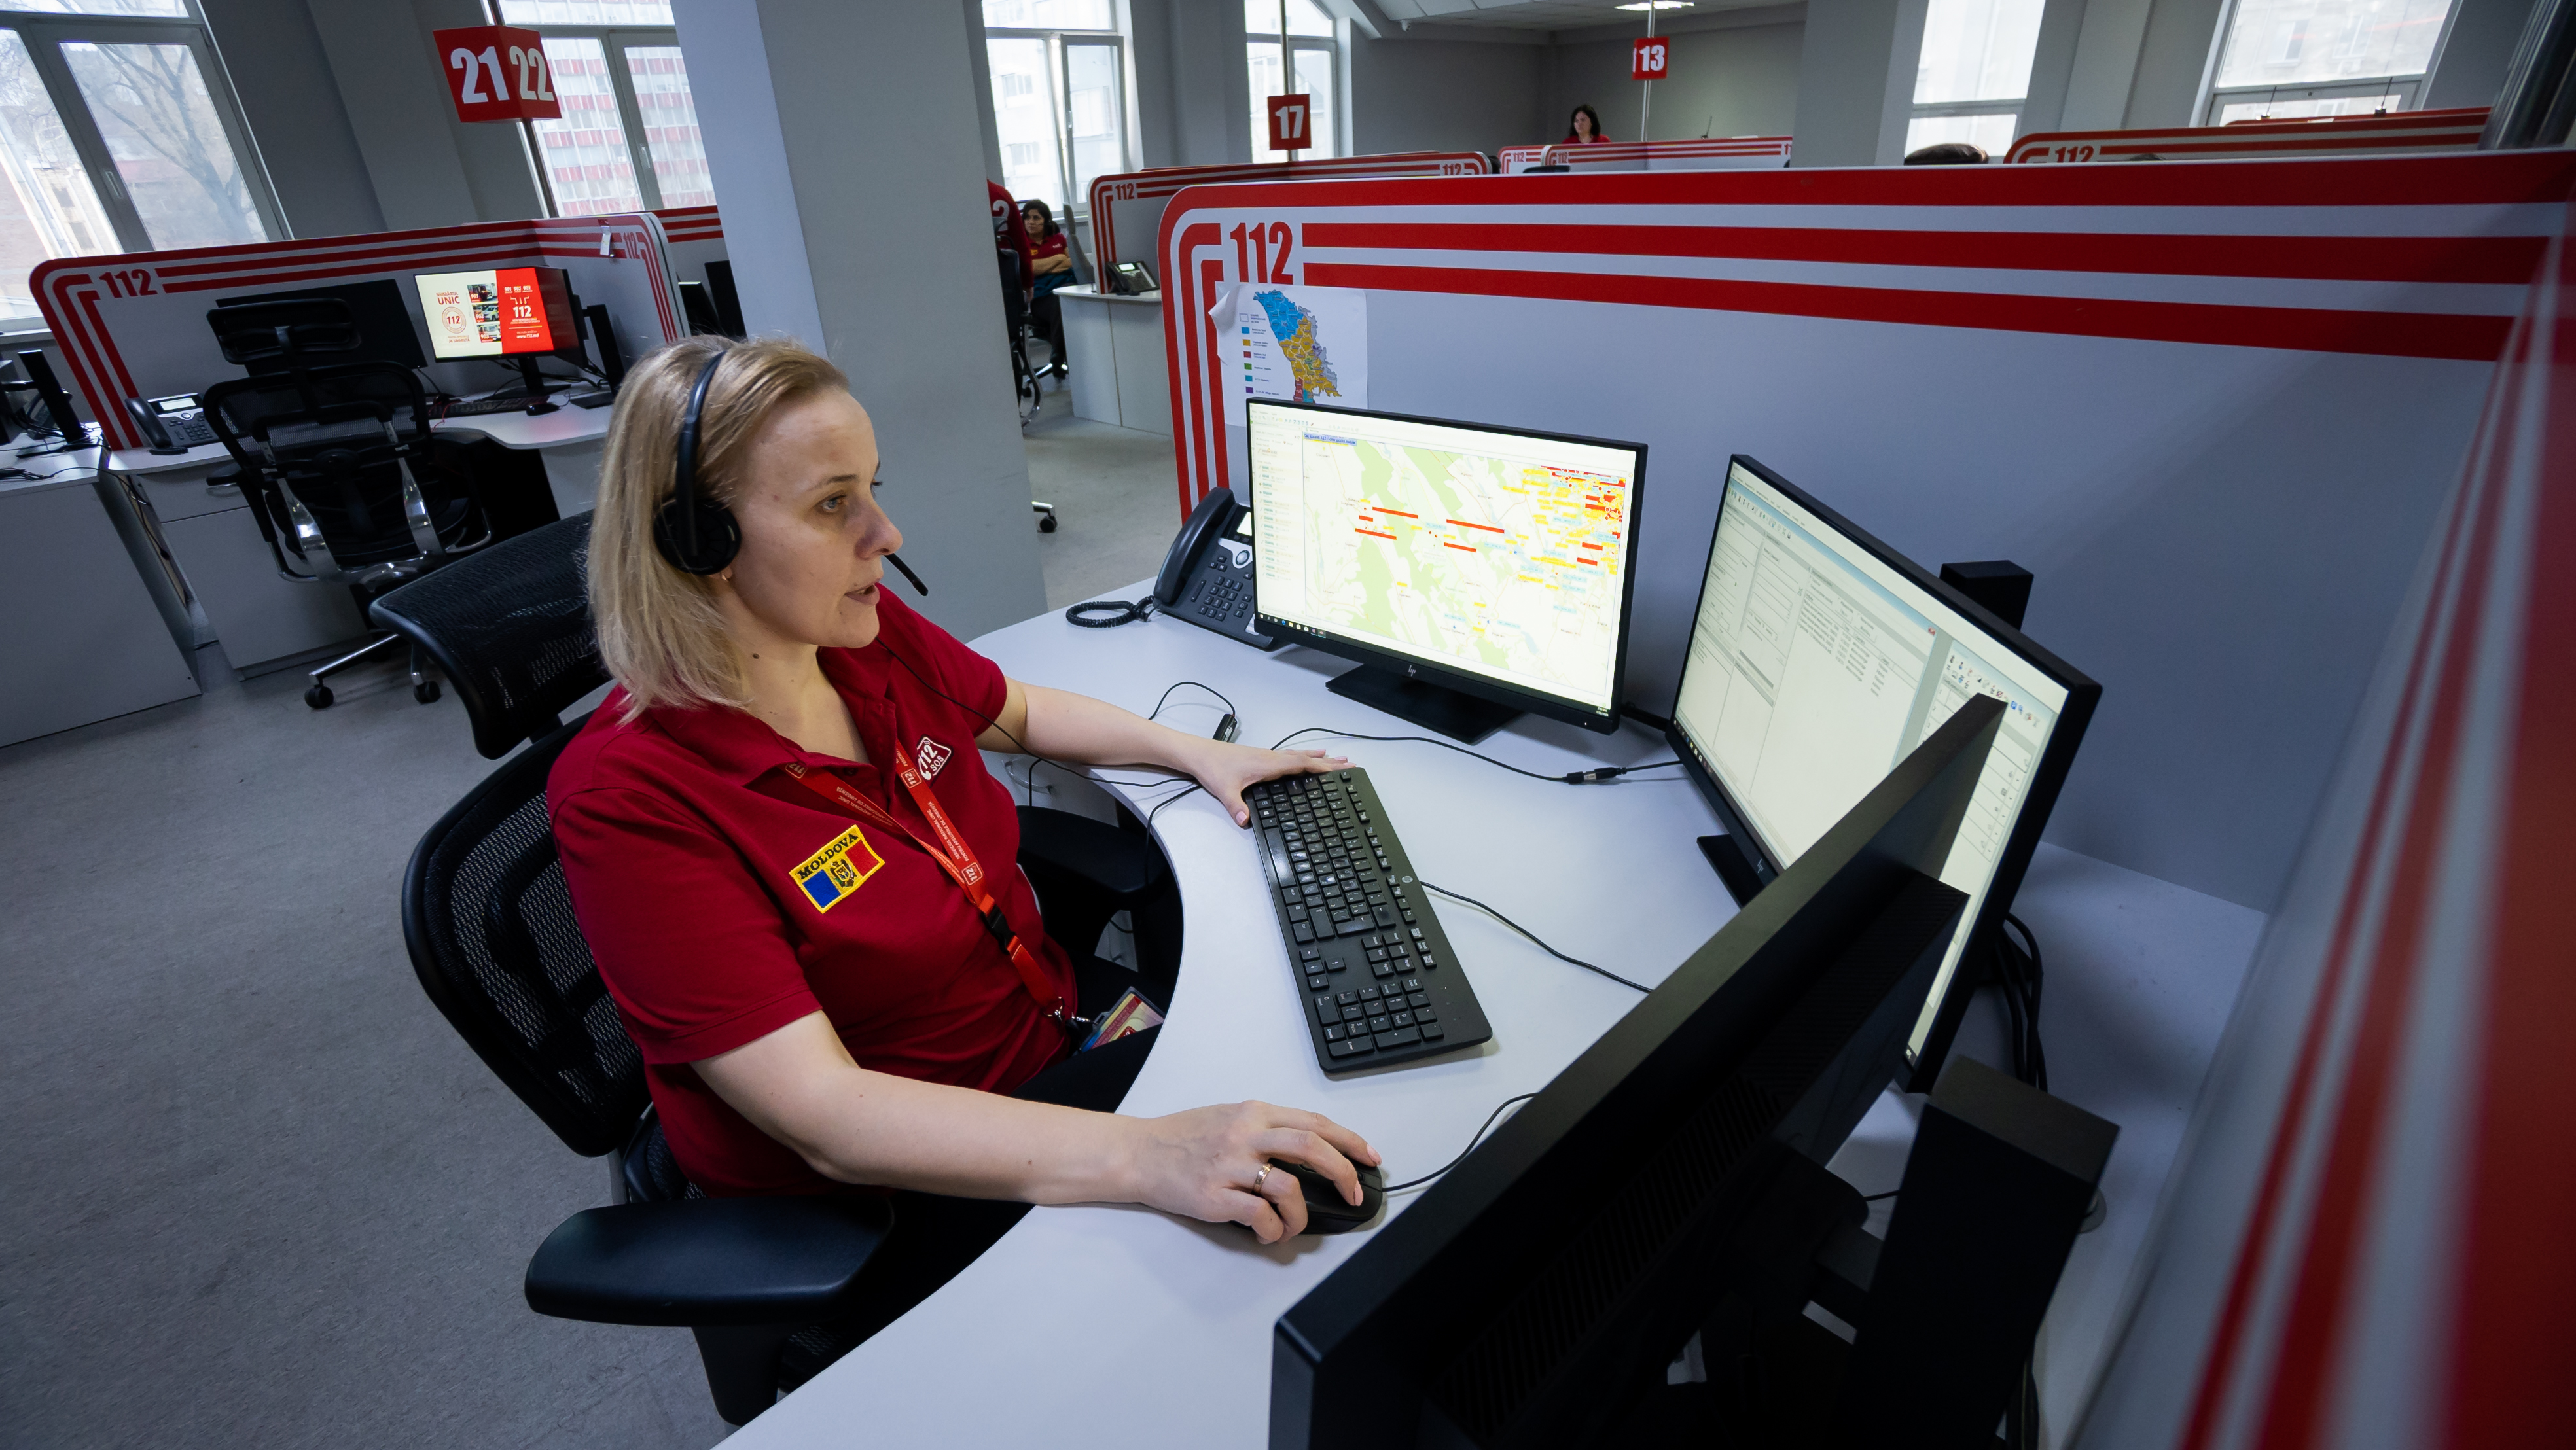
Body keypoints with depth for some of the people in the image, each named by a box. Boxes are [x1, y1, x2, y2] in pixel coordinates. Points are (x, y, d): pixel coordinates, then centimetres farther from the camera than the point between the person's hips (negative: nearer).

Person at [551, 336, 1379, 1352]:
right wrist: (1144, 1157, -41)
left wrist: (1195, 753, 7)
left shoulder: (872, 637, -8)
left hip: (1046, 1013, 7)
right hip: (886, 1201, -6)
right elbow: (826, 1116, -31)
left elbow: (1019, 712, 15)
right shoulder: (628, 798, -27)